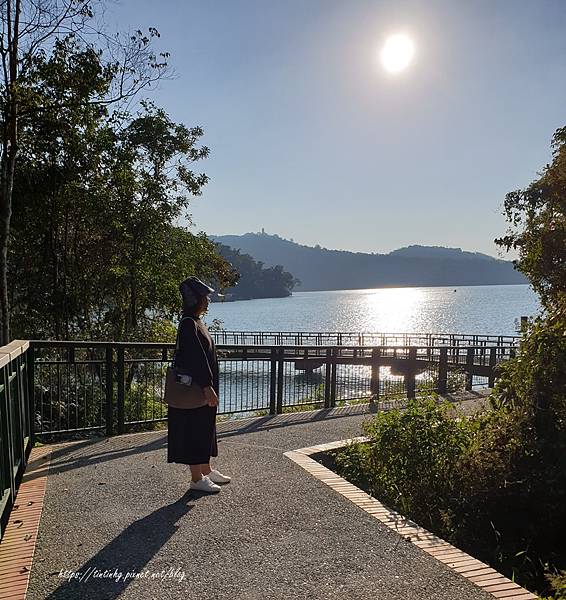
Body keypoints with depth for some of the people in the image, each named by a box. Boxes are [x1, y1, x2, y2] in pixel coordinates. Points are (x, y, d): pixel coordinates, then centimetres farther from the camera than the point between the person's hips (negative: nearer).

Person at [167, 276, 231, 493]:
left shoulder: (197, 322, 13)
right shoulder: (189, 324, -18)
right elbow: (196, 358, -23)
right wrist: (207, 388, -24)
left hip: (203, 387, 10)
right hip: (195, 388, -10)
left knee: (206, 428, 17)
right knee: (194, 430, -1)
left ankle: (206, 471, 30)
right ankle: (196, 478, 10)